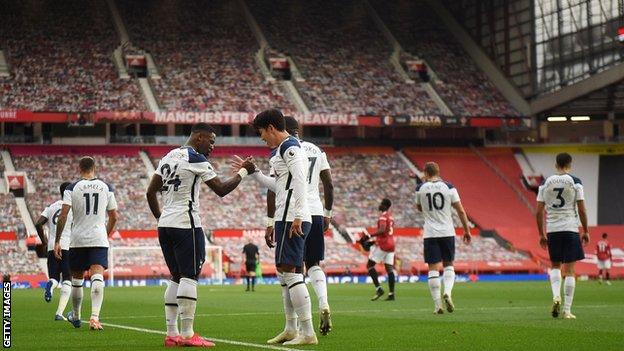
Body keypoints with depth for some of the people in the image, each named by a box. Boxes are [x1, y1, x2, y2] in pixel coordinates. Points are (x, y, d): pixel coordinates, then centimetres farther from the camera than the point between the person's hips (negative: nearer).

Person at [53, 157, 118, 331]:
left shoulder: (72, 188, -1)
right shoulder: (106, 188, 5)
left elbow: (63, 216, -8)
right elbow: (114, 217, 10)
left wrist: (57, 241, -3)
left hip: (77, 240, 0)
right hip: (99, 239, 0)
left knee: (77, 279, 16)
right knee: (97, 277, -10)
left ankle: (75, 316, 33)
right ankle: (94, 317, -29)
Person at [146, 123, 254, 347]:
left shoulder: (168, 157, 17)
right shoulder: (195, 159, -8)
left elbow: (150, 192, 18)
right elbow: (221, 189, -7)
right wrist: (243, 172, 4)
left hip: (165, 225, 9)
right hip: (185, 224, -9)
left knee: (176, 277, 12)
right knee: (189, 277, -7)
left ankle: (171, 333, 8)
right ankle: (187, 334, -11)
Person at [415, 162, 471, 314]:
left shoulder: (420, 189, 1)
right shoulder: (448, 187, -1)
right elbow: (461, 211, -1)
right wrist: (467, 231, 8)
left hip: (430, 234, 0)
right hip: (447, 232, 1)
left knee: (433, 269, 2)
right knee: (448, 266, 15)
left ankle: (437, 305, -3)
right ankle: (447, 293, -10)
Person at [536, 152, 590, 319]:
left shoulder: (545, 183, 5)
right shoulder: (575, 182, -3)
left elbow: (539, 212, 5)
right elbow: (581, 209, -4)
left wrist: (541, 234, 13)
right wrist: (585, 231, 5)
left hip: (552, 230, 3)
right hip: (570, 229, -3)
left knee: (555, 266, 20)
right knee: (569, 270, 2)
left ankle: (556, 296, -5)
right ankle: (567, 310, 0)